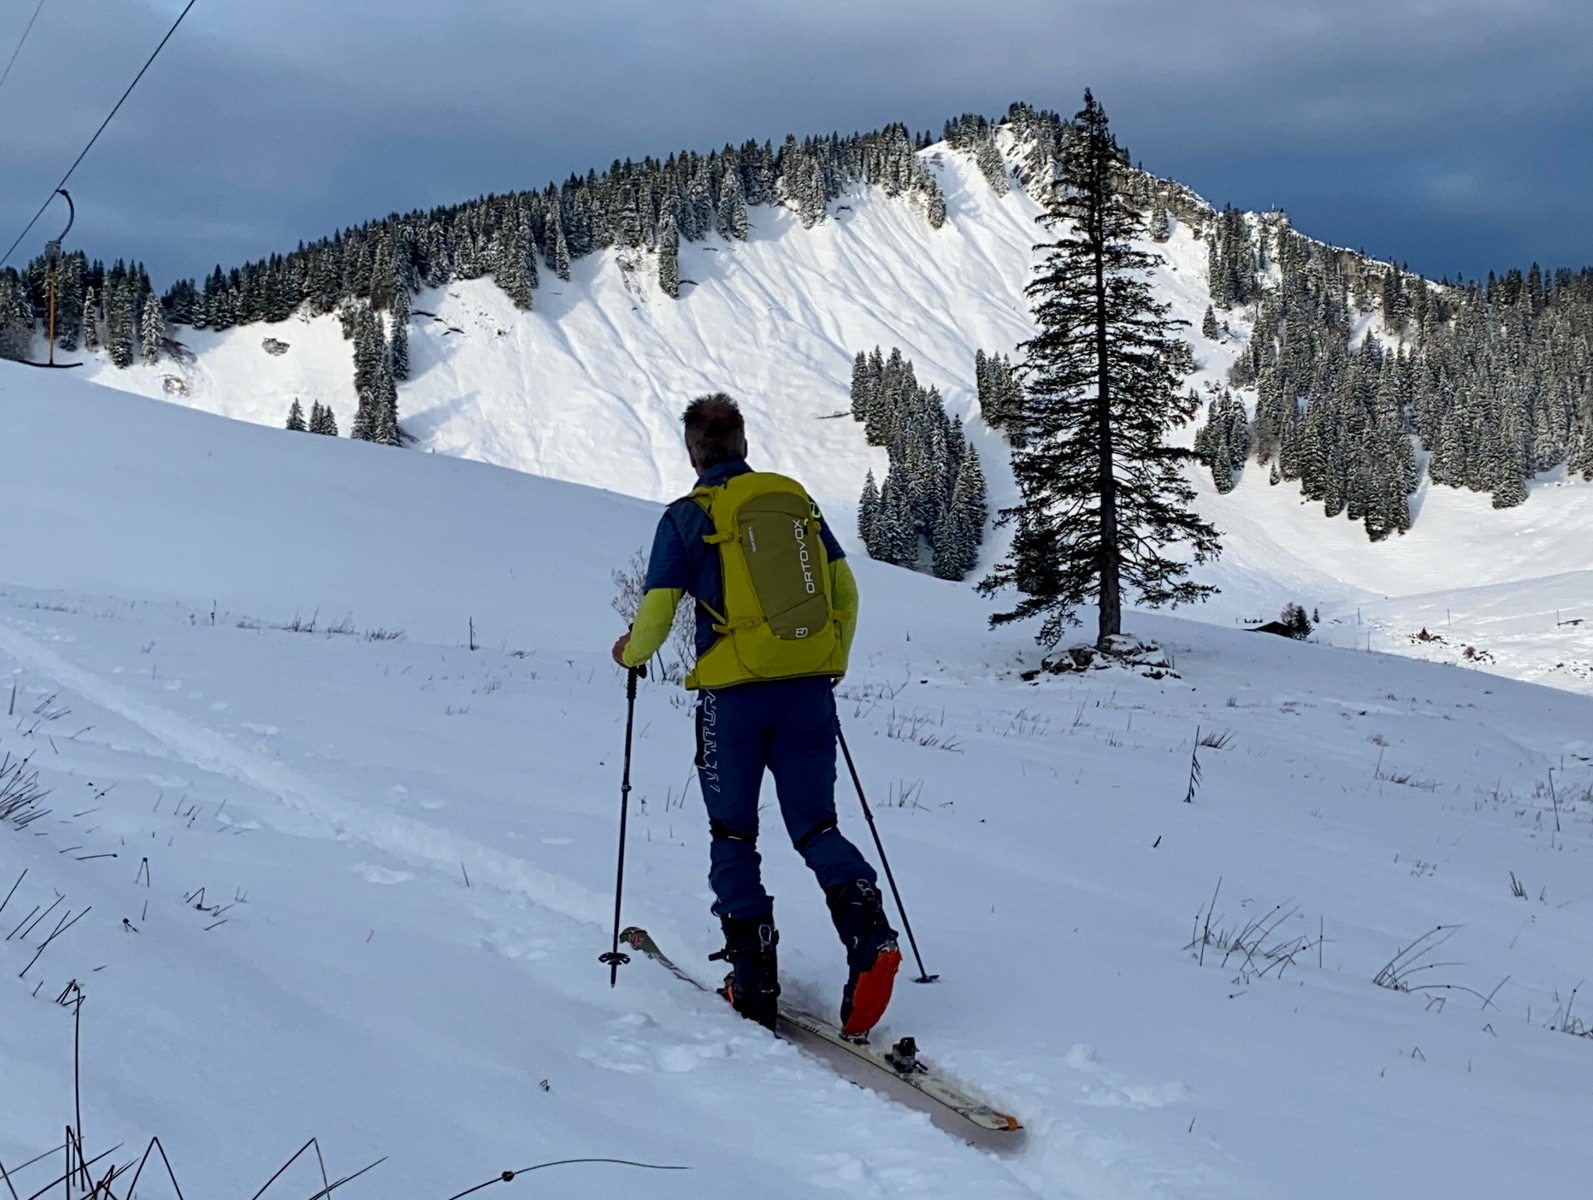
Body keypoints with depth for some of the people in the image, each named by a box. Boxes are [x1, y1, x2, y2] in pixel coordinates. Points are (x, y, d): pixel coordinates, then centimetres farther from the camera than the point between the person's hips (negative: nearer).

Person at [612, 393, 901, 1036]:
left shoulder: (687, 516, -2)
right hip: (809, 691, 3)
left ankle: (754, 981, 10)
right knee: (815, 826, 9)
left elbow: (655, 615, -3)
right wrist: (832, 665, 27)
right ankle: (869, 931, -17)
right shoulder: (796, 499, 10)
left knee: (733, 835, 12)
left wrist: (631, 654, 18)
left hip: (734, 694, -3)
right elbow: (845, 589, 13)